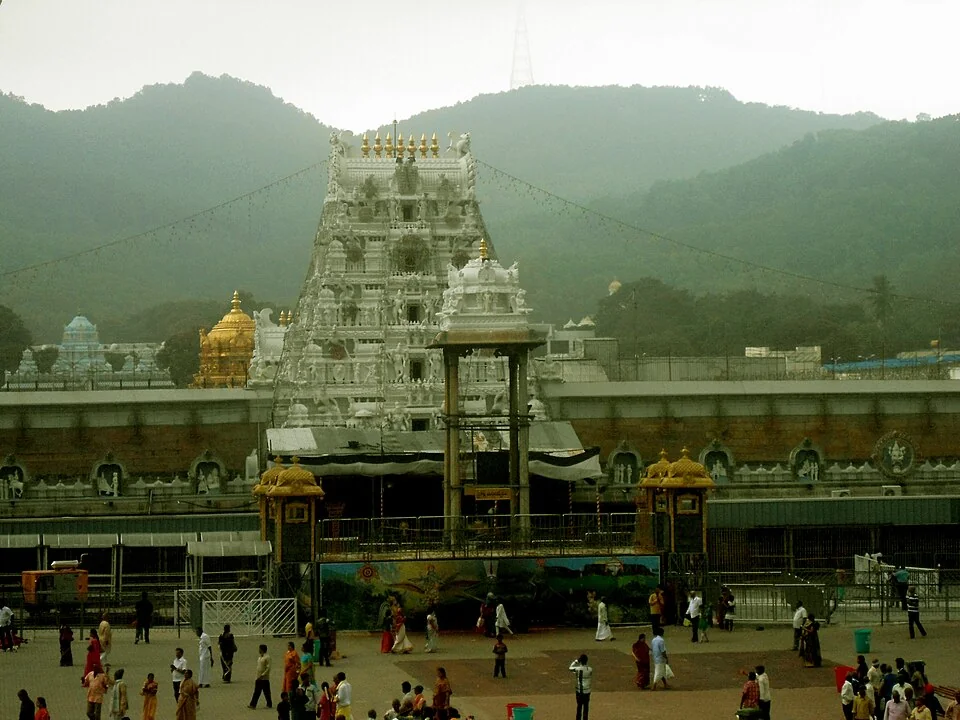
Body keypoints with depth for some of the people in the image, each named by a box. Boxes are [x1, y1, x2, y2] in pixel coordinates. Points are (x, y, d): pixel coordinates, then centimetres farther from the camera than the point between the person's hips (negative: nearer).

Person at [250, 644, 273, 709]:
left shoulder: (267, 657, -13)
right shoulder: (259, 657, 12)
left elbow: (268, 668, -18)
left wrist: (262, 675, -22)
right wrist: (256, 677, 16)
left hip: (264, 678, -8)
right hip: (258, 678, 8)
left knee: (266, 692, 1)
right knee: (256, 692, 5)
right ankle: (253, 704, 5)